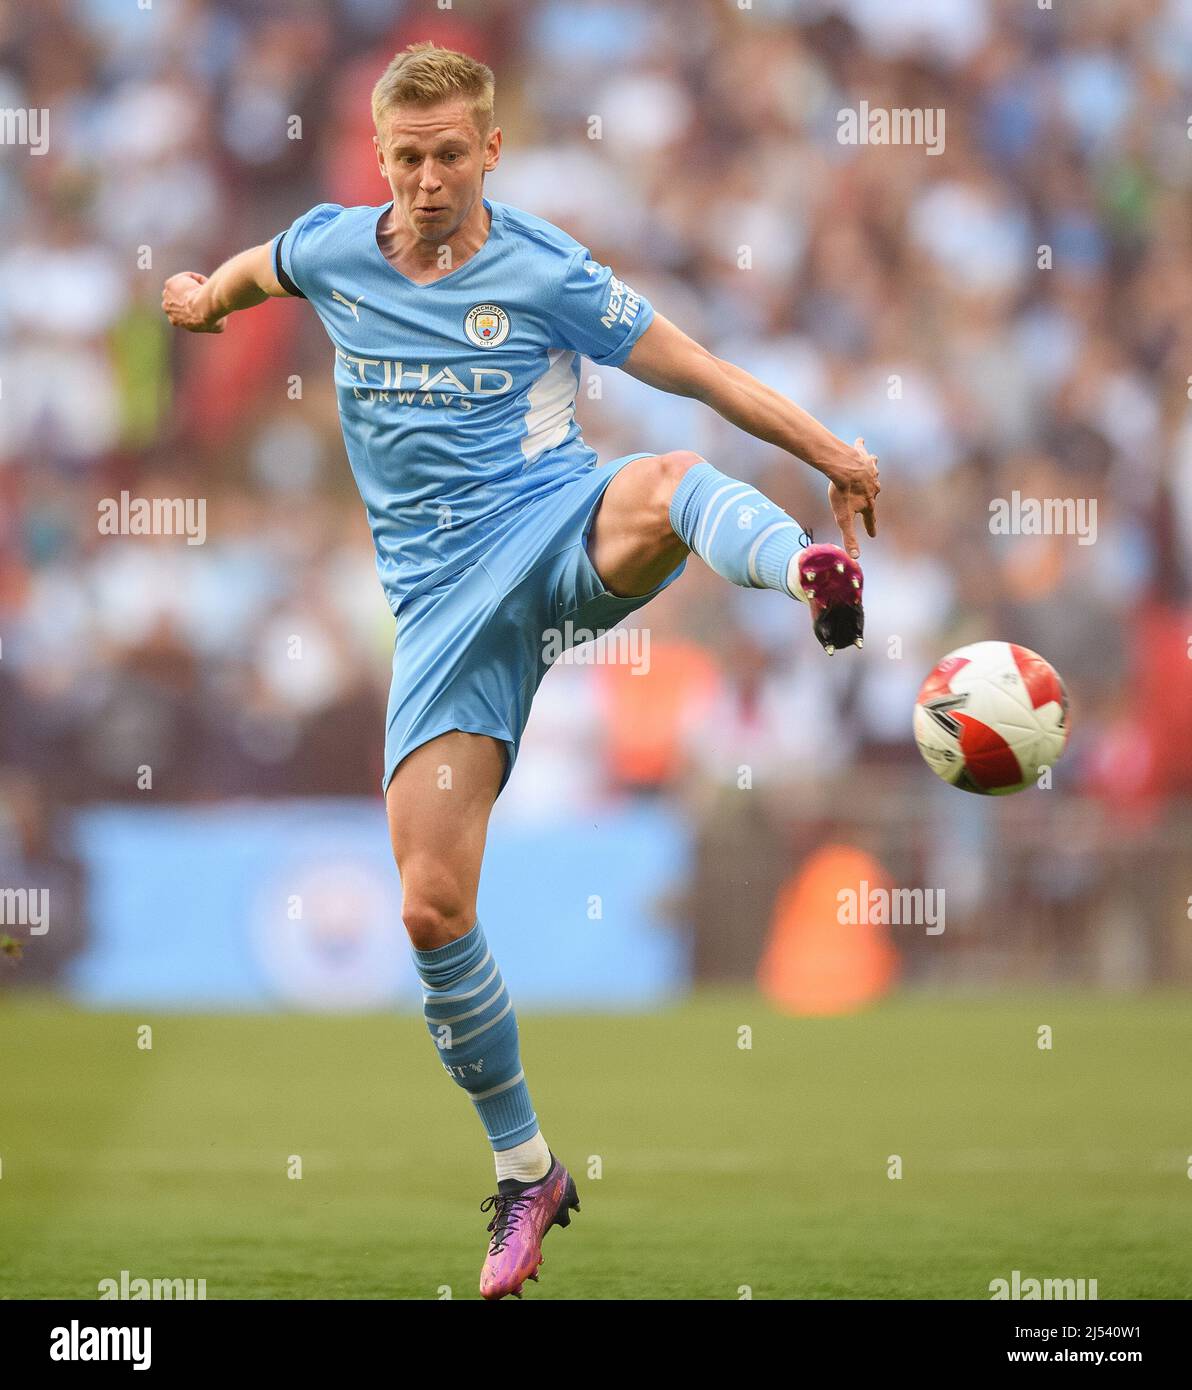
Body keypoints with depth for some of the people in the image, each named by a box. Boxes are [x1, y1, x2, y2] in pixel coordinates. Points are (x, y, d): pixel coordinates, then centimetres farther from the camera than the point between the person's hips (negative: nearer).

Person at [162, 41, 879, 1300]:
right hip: (443, 600, 3)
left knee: (667, 485, -40)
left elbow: (699, 371, 2)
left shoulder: (545, 275, -3)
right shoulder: (330, 250, 7)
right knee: (431, 905, -6)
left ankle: (810, 574, -74)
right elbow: (253, 270, 32)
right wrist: (204, 296, 52)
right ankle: (524, 1175, 10)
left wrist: (830, 452, -4)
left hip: (559, 536, -3)